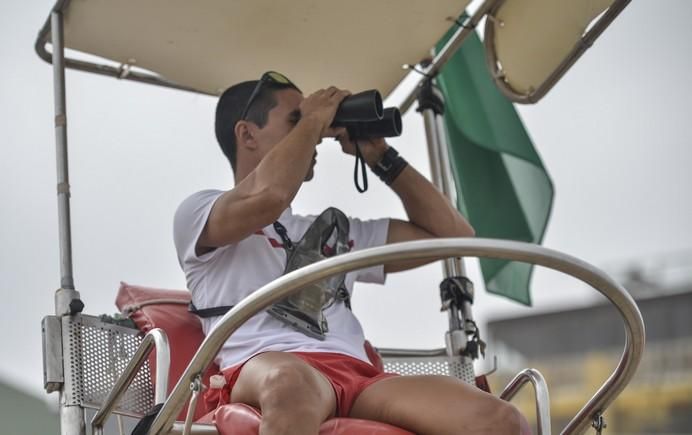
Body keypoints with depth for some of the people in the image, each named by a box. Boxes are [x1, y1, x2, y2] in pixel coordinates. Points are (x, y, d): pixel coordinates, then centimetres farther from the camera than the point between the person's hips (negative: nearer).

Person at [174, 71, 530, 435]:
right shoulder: (198, 213, 17)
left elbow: (451, 234, 34)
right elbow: (268, 196, -8)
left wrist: (382, 158, 29)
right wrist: (313, 119, 10)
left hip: (357, 379, 5)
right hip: (261, 374, -5)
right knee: (293, 382, -44)